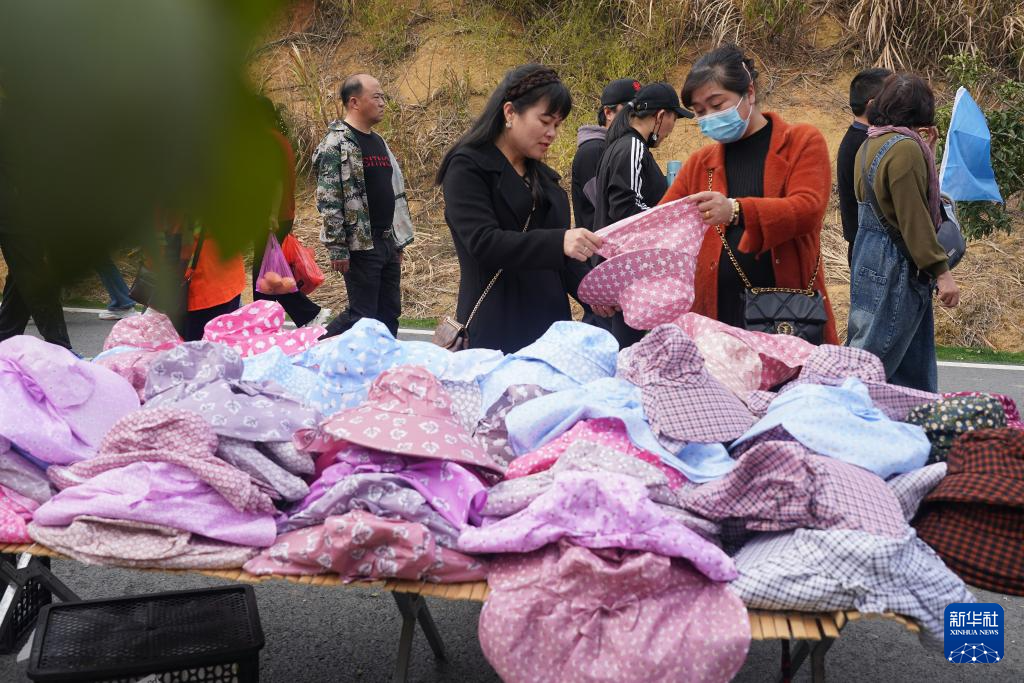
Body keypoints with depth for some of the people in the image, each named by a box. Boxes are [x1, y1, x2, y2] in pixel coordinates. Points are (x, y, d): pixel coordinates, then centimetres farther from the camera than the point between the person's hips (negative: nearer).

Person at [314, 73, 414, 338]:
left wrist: (399, 241, 18)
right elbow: (328, 201, -16)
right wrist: (337, 248, -19)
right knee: (362, 316, -5)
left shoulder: (379, 142, 15)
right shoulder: (336, 143, -12)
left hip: (387, 242, 8)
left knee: (389, 314, 10)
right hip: (360, 245, -8)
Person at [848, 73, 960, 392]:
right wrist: (941, 271, -17)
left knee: (915, 366, 14)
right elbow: (914, 219, -20)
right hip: (896, 267, -10)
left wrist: (926, 151, 16)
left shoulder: (870, 144, 12)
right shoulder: (906, 148, -17)